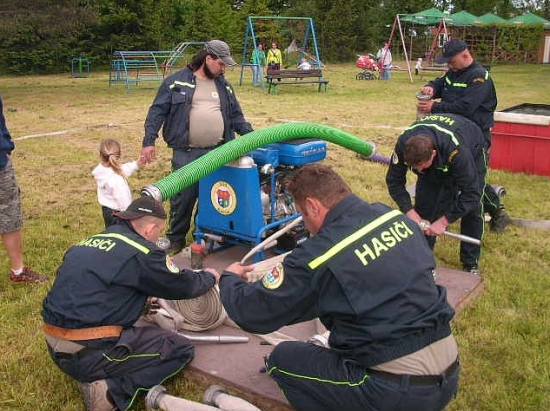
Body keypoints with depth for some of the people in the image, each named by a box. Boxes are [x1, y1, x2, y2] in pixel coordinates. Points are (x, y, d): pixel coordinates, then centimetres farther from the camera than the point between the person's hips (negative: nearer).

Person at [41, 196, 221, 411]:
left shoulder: (89, 242, 12)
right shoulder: (141, 252, -10)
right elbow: (183, 286, 1)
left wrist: (143, 302, 30)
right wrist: (209, 277, 22)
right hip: (90, 353, -8)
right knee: (181, 349, 1)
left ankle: (93, 377, 9)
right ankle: (113, 391, -11)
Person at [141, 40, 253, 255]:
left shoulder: (224, 86, 15)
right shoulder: (176, 82, 0)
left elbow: (236, 116, 20)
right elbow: (157, 112, -1)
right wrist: (149, 141, -10)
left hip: (218, 153, 4)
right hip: (186, 154, -4)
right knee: (182, 197, 1)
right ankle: (176, 239, 19)